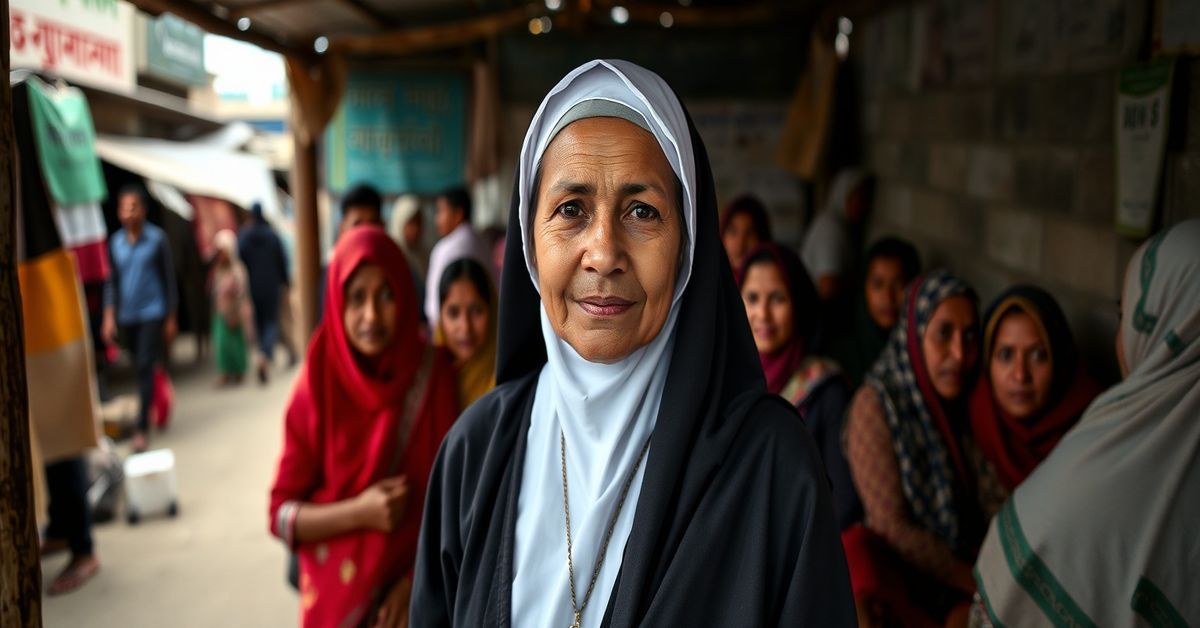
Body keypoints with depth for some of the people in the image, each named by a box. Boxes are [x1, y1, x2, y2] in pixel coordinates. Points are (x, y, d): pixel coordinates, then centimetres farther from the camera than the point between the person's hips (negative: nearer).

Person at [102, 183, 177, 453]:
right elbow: (112, 282, 10)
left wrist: (171, 318, 0)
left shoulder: (157, 238, -5)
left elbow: (169, 278, 0)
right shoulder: (115, 242, 4)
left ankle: (141, 429, -10)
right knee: (141, 368, 13)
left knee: (145, 368, -10)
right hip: (127, 317, 4)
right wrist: (109, 317, 2)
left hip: (152, 314, -4)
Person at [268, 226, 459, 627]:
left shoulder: (432, 376, -9)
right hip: (336, 595, 0)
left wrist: (413, 583, -13)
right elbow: (281, 514, -8)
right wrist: (358, 512, -22)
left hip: (412, 594, 0)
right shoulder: (316, 389, -11)